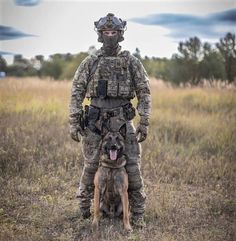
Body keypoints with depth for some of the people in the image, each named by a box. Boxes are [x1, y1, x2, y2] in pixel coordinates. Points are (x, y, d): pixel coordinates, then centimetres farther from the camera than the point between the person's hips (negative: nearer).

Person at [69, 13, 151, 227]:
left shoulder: (132, 62, 3)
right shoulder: (90, 62, 4)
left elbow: (144, 93, 3)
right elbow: (77, 92, 4)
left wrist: (144, 123, -4)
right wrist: (74, 122, -2)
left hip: (123, 120, 0)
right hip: (95, 121, 1)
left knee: (133, 166, -2)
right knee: (91, 165, 9)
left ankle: (138, 213, 10)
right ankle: (84, 207, 28)